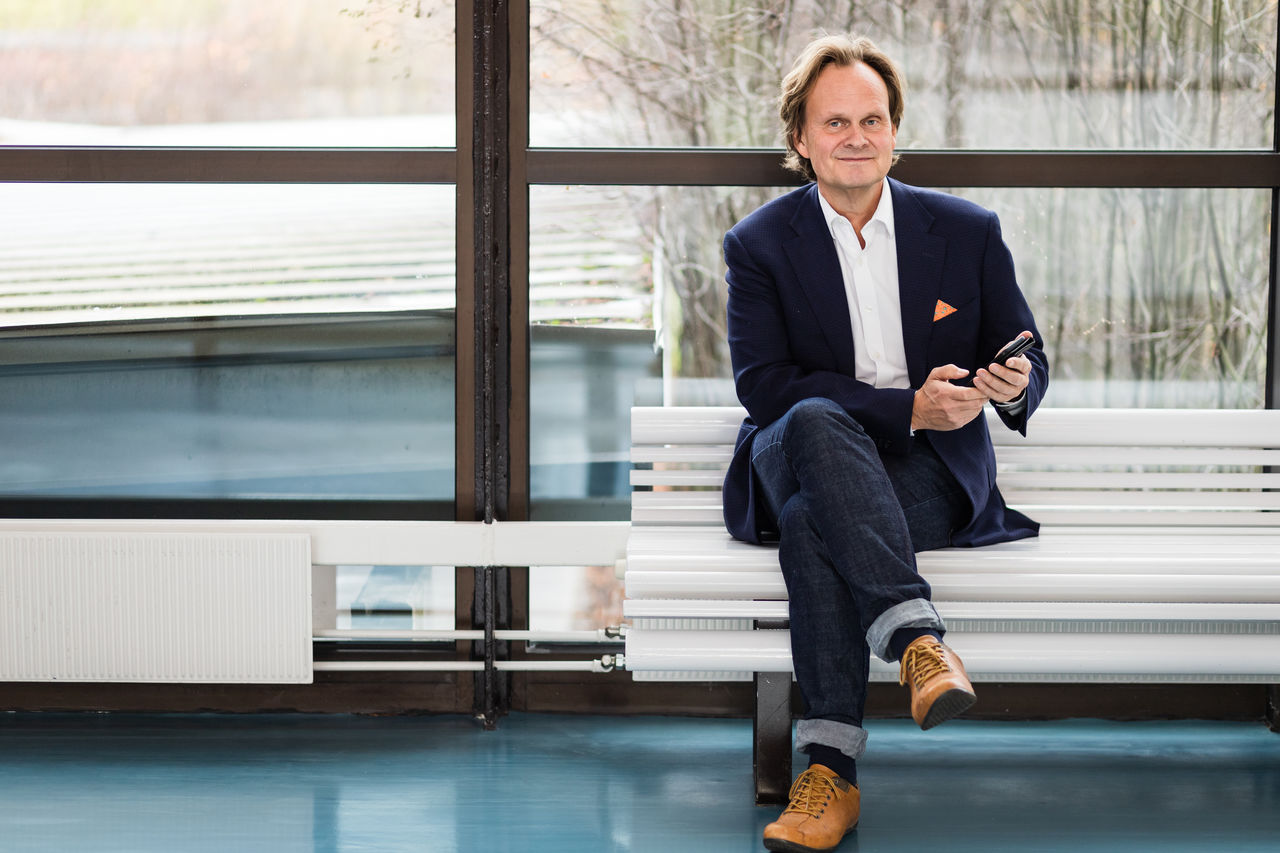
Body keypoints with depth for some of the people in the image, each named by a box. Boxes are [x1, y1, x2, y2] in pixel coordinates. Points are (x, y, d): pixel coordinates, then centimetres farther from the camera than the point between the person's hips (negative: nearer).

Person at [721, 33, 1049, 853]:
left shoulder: (968, 231, 9)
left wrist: (1014, 384, -15)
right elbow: (763, 385, -7)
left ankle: (832, 767, -43)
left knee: (813, 521, -34)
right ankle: (917, 637, -50)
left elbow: (1029, 360, 13)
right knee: (813, 424, -38)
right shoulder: (760, 244, 4)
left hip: (934, 475, 0)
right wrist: (906, 407, -18)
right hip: (794, 460, 0)